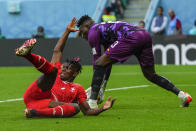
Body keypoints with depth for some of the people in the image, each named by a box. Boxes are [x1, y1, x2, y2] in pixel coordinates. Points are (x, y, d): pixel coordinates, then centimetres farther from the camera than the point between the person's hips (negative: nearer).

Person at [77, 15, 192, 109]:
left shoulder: (93, 31, 13)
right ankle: (183, 95, 16)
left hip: (131, 36, -9)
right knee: (150, 75, 21)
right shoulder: (104, 27, 38)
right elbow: (108, 64, 40)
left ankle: (92, 102, -10)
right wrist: (102, 87, 39)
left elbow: (96, 60, 12)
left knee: (100, 63, -5)